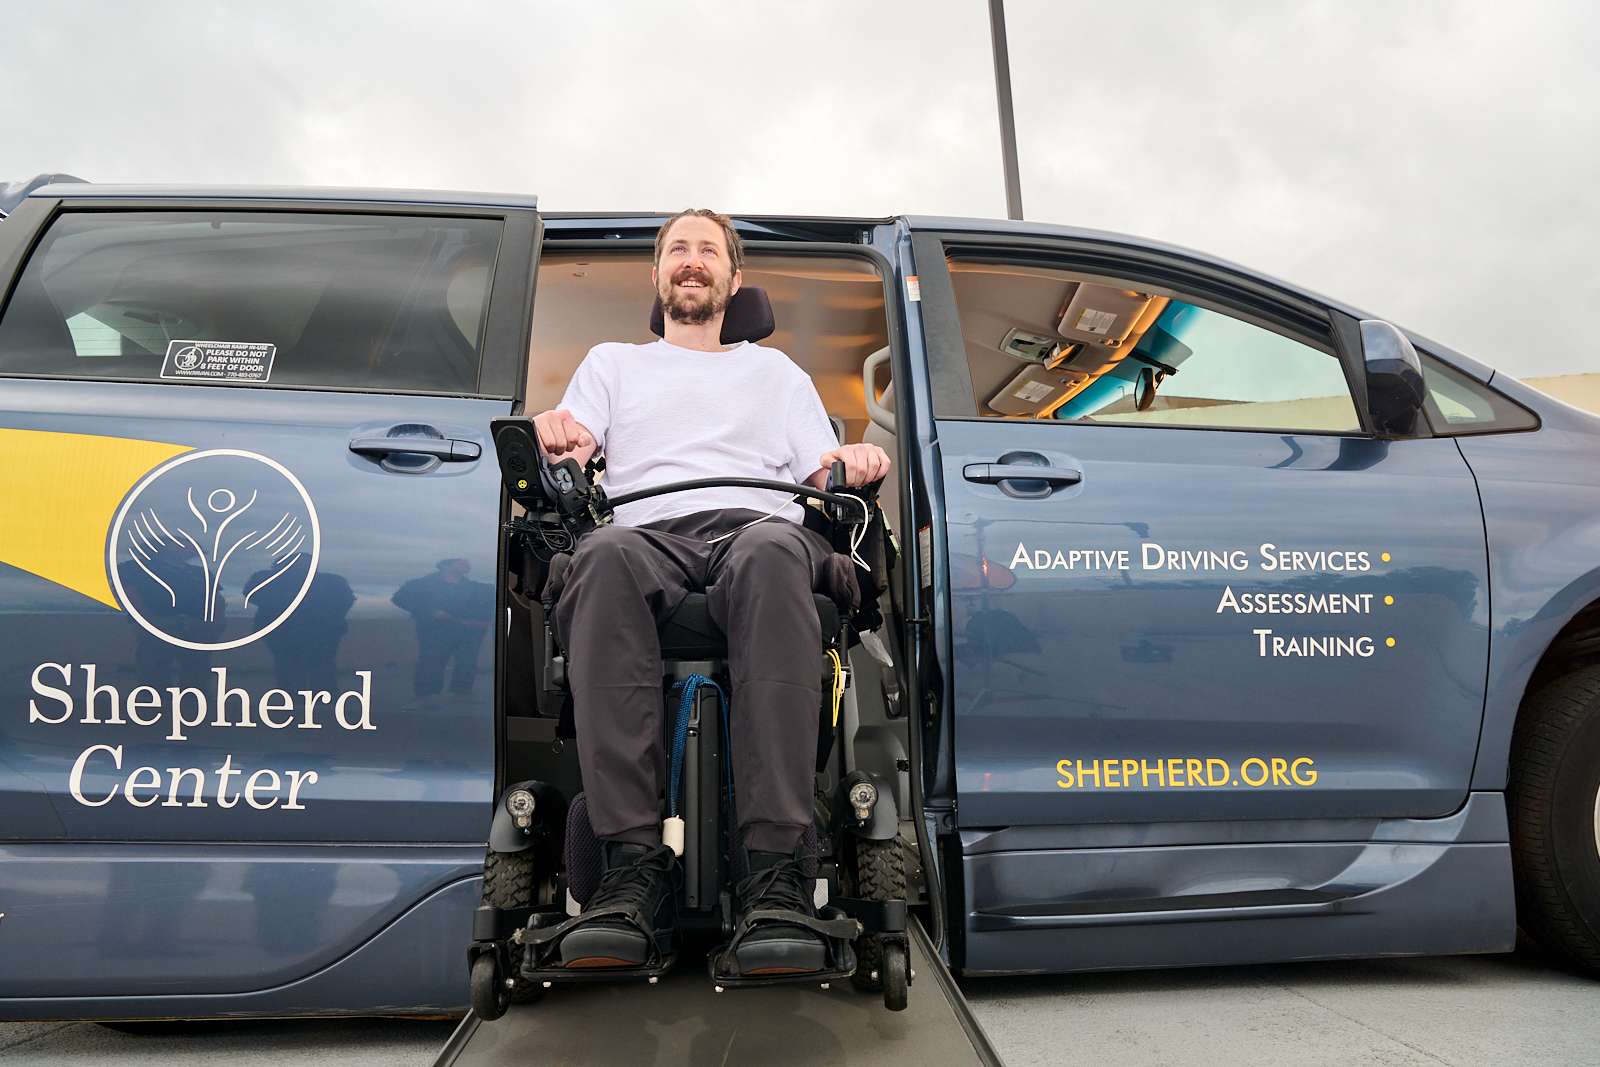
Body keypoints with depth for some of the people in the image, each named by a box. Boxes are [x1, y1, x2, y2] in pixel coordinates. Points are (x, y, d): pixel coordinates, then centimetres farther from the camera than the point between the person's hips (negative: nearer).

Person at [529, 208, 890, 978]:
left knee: (772, 552, -42)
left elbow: (823, 475, 24)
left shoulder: (774, 370, 35)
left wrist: (856, 462, -1)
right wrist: (552, 428, -8)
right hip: (650, 534, 1)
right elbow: (571, 443, 17)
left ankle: (774, 872, -48)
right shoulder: (613, 362, 36)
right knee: (606, 557, -41)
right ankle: (634, 866, -44)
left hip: (754, 528, 0)